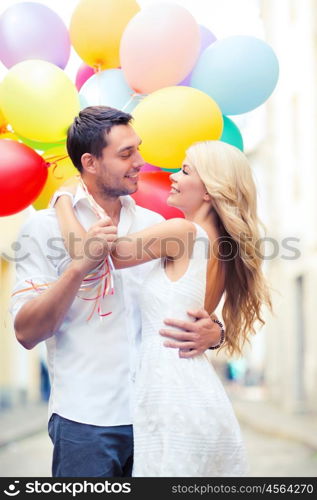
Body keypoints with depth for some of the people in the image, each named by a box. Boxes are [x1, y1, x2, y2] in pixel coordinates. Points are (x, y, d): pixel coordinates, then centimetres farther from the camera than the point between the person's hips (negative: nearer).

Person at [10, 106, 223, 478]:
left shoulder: (153, 223, 8)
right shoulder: (45, 227, -4)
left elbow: (186, 304, 12)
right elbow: (27, 332, -11)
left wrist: (212, 332, -11)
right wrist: (81, 264, -21)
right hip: (86, 420, -4)